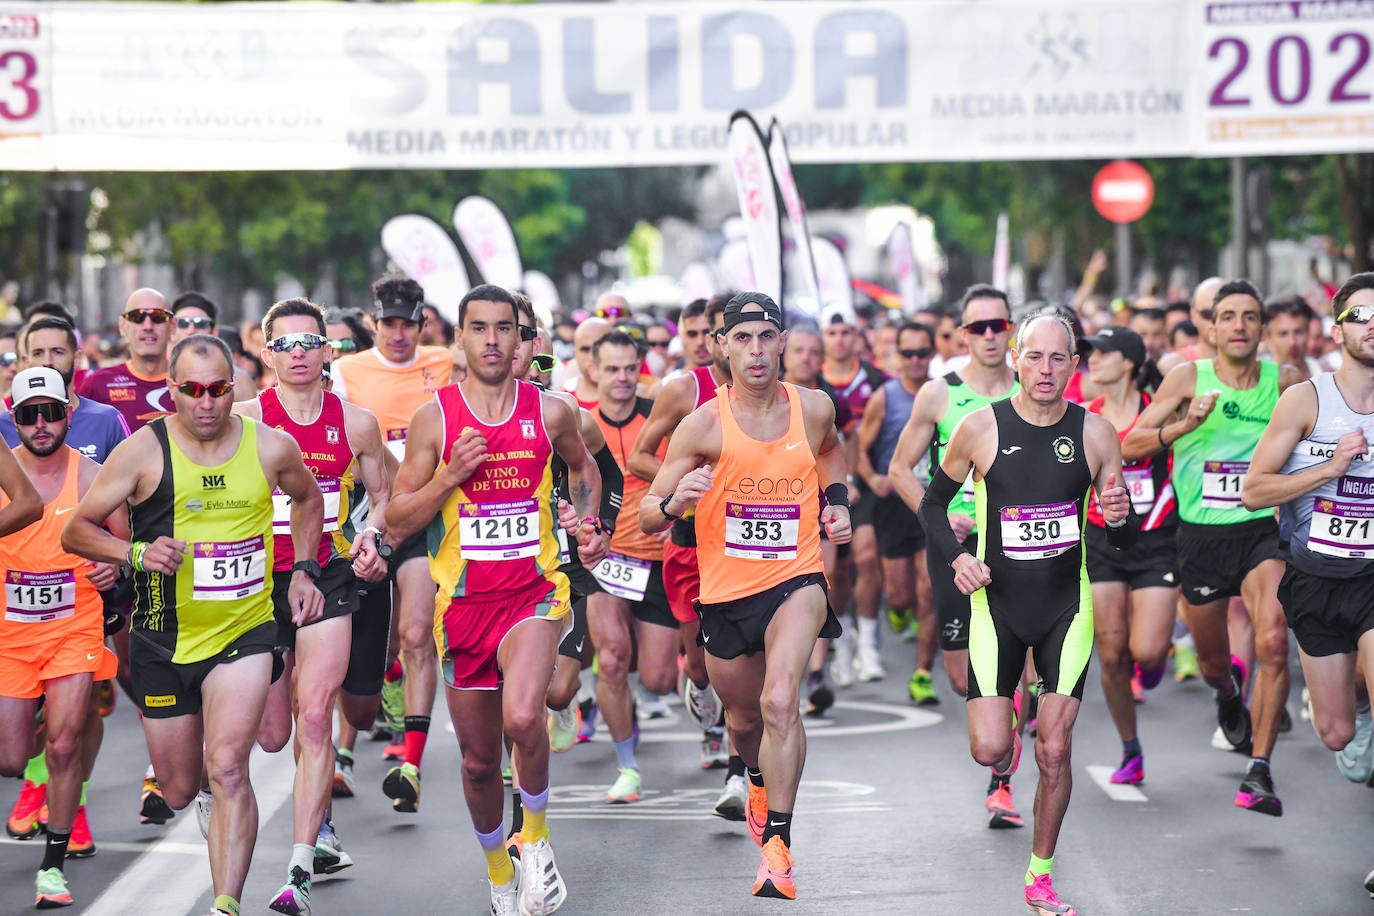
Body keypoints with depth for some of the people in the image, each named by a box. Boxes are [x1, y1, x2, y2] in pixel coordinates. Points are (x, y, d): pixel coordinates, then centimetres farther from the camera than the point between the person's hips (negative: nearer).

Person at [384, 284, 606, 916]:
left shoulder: (550, 413, 2)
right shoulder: (433, 419, -2)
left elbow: (582, 467, 25)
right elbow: (396, 520, 0)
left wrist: (589, 523, 10)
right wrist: (450, 475, -13)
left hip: (534, 592, -1)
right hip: (462, 602, 1)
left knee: (522, 717, -28)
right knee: (479, 758, 10)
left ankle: (535, 834, -1)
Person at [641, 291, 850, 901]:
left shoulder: (813, 408, -5)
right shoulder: (705, 424, -12)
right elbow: (647, 515, -10)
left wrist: (837, 501, 8)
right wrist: (674, 502, -31)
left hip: (796, 579, -1)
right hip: (725, 590, 1)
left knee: (779, 702, -25)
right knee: (743, 717, 20)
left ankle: (777, 846, -20)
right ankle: (759, 781, 56)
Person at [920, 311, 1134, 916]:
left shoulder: (1096, 434, -4)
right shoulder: (981, 428, -8)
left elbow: (1123, 542, 4)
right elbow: (933, 504, 5)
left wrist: (1120, 518, -20)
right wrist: (957, 557, -12)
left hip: (1067, 606, 1)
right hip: (997, 601, -1)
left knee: (1054, 753, -2)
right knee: (987, 751, -8)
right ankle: (1006, 737, 31)